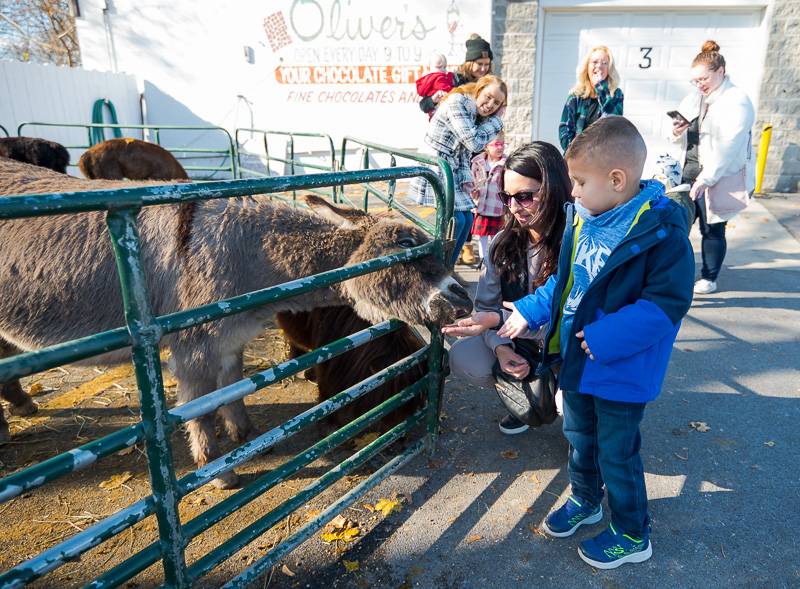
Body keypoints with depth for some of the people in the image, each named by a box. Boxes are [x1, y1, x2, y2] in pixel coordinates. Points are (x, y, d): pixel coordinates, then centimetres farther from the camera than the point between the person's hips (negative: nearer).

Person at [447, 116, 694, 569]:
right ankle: (585, 500, 51)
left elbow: (667, 303, -24)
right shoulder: (583, 219, -1)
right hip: (576, 357, 7)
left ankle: (633, 535, 36)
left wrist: (605, 337, -29)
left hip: (622, 371, -7)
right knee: (579, 435, 25)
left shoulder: (662, 231, -23)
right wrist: (529, 311, -1)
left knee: (616, 453, 10)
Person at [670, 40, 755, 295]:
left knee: (712, 229, 3)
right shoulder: (694, 98, 10)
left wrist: (705, 180, -24)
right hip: (690, 172, 6)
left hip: (719, 178, -6)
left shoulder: (737, 101, -11)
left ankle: (709, 278, 20)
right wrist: (678, 132, -8)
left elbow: (728, 147, -19)